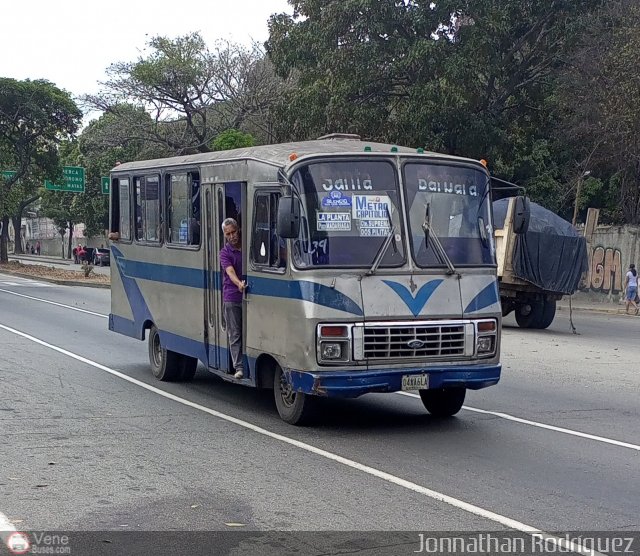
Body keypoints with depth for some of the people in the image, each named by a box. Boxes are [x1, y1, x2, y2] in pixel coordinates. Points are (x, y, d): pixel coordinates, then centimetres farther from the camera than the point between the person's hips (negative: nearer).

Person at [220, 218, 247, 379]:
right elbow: (230, 271, -14)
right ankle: (239, 367, 0)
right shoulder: (225, 252, 2)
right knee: (235, 334, -1)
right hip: (231, 297, -2)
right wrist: (239, 284, -34)